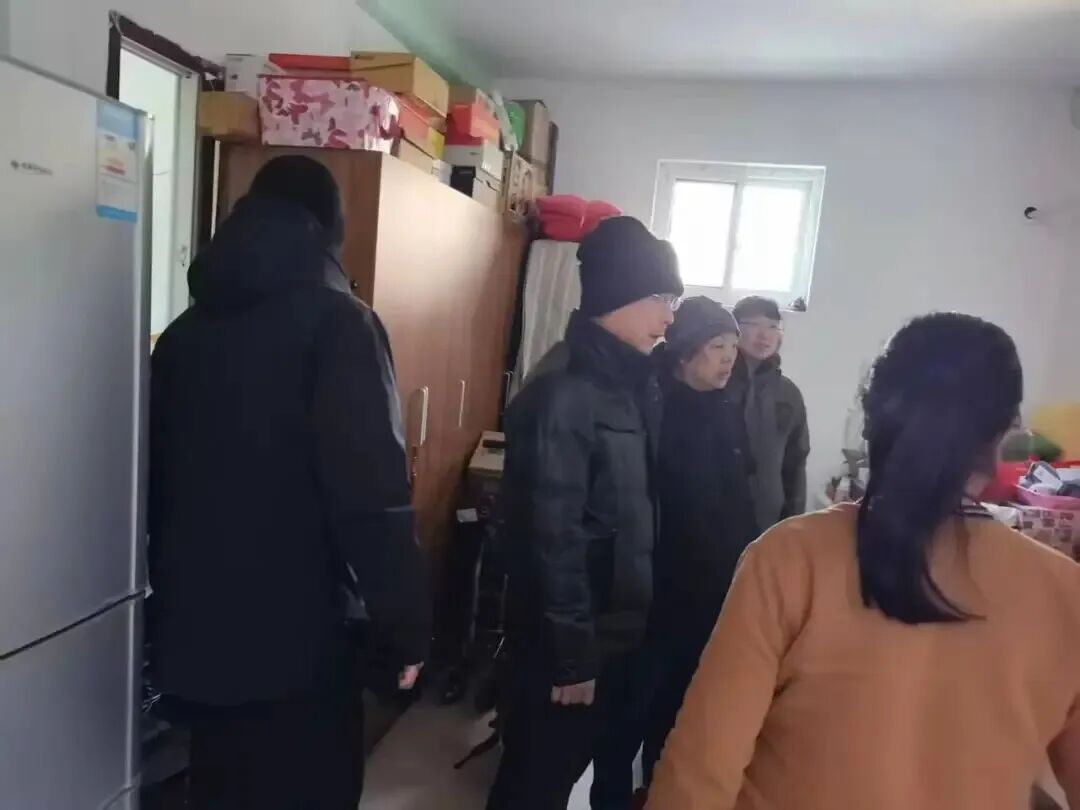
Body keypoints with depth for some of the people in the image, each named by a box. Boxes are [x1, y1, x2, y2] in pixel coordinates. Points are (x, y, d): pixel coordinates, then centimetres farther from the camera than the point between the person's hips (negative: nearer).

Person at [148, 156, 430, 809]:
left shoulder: (186, 328, 8)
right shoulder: (336, 322, -12)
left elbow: (159, 480, 14)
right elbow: (373, 495, -20)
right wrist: (409, 625, -11)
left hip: (193, 632, 7)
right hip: (294, 640, -7)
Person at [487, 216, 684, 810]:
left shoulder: (633, 382, 6)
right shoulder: (562, 392, -21)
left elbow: (641, 511, 9)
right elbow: (552, 534, -22)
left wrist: (649, 616, 10)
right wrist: (569, 654, -17)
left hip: (624, 630, 8)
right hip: (571, 640, -8)